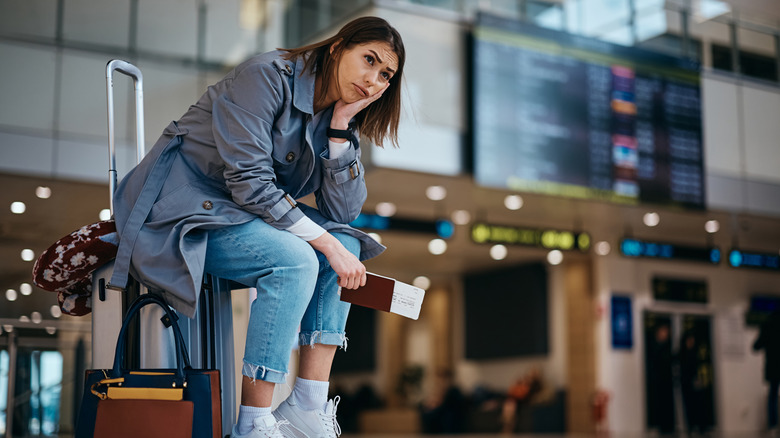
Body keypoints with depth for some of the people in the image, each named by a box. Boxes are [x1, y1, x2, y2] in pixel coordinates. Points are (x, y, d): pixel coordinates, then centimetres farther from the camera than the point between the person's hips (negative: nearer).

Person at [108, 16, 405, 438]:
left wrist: (341, 127, -12)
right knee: (294, 259, -29)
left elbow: (342, 211, -3)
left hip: (239, 214, 8)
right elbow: (250, 184, -25)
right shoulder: (266, 77, -18)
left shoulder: (335, 117, 6)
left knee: (347, 245, -8)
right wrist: (327, 243, -25)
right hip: (182, 209, -8)